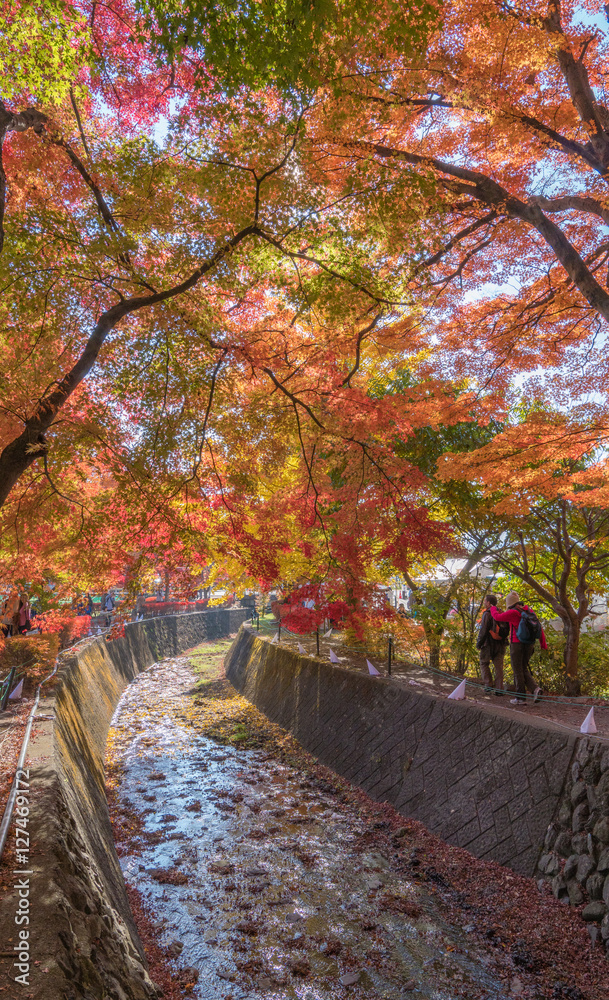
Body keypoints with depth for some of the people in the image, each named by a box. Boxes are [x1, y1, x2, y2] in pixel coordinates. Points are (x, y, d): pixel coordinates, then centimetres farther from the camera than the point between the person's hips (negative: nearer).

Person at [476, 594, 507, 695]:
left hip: (489, 644, -6)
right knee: (499, 666, 8)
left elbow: (483, 630, -16)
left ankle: (489, 684, 2)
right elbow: (507, 628, 12)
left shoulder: (487, 614, -13)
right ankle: (499, 689, 7)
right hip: (500, 644, 6)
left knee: (484, 663, 10)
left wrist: (478, 643, -7)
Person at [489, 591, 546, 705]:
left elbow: (497, 617, -5)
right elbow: (539, 628, 8)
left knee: (518, 671, 3)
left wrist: (492, 609, 16)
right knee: (524, 669, 18)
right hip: (529, 644, 7)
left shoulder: (513, 613, -14)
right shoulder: (530, 611, 6)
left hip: (517, 644, -7)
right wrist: (543, 643, 15)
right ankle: (535, 689, -1)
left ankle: (520, 698, 8)